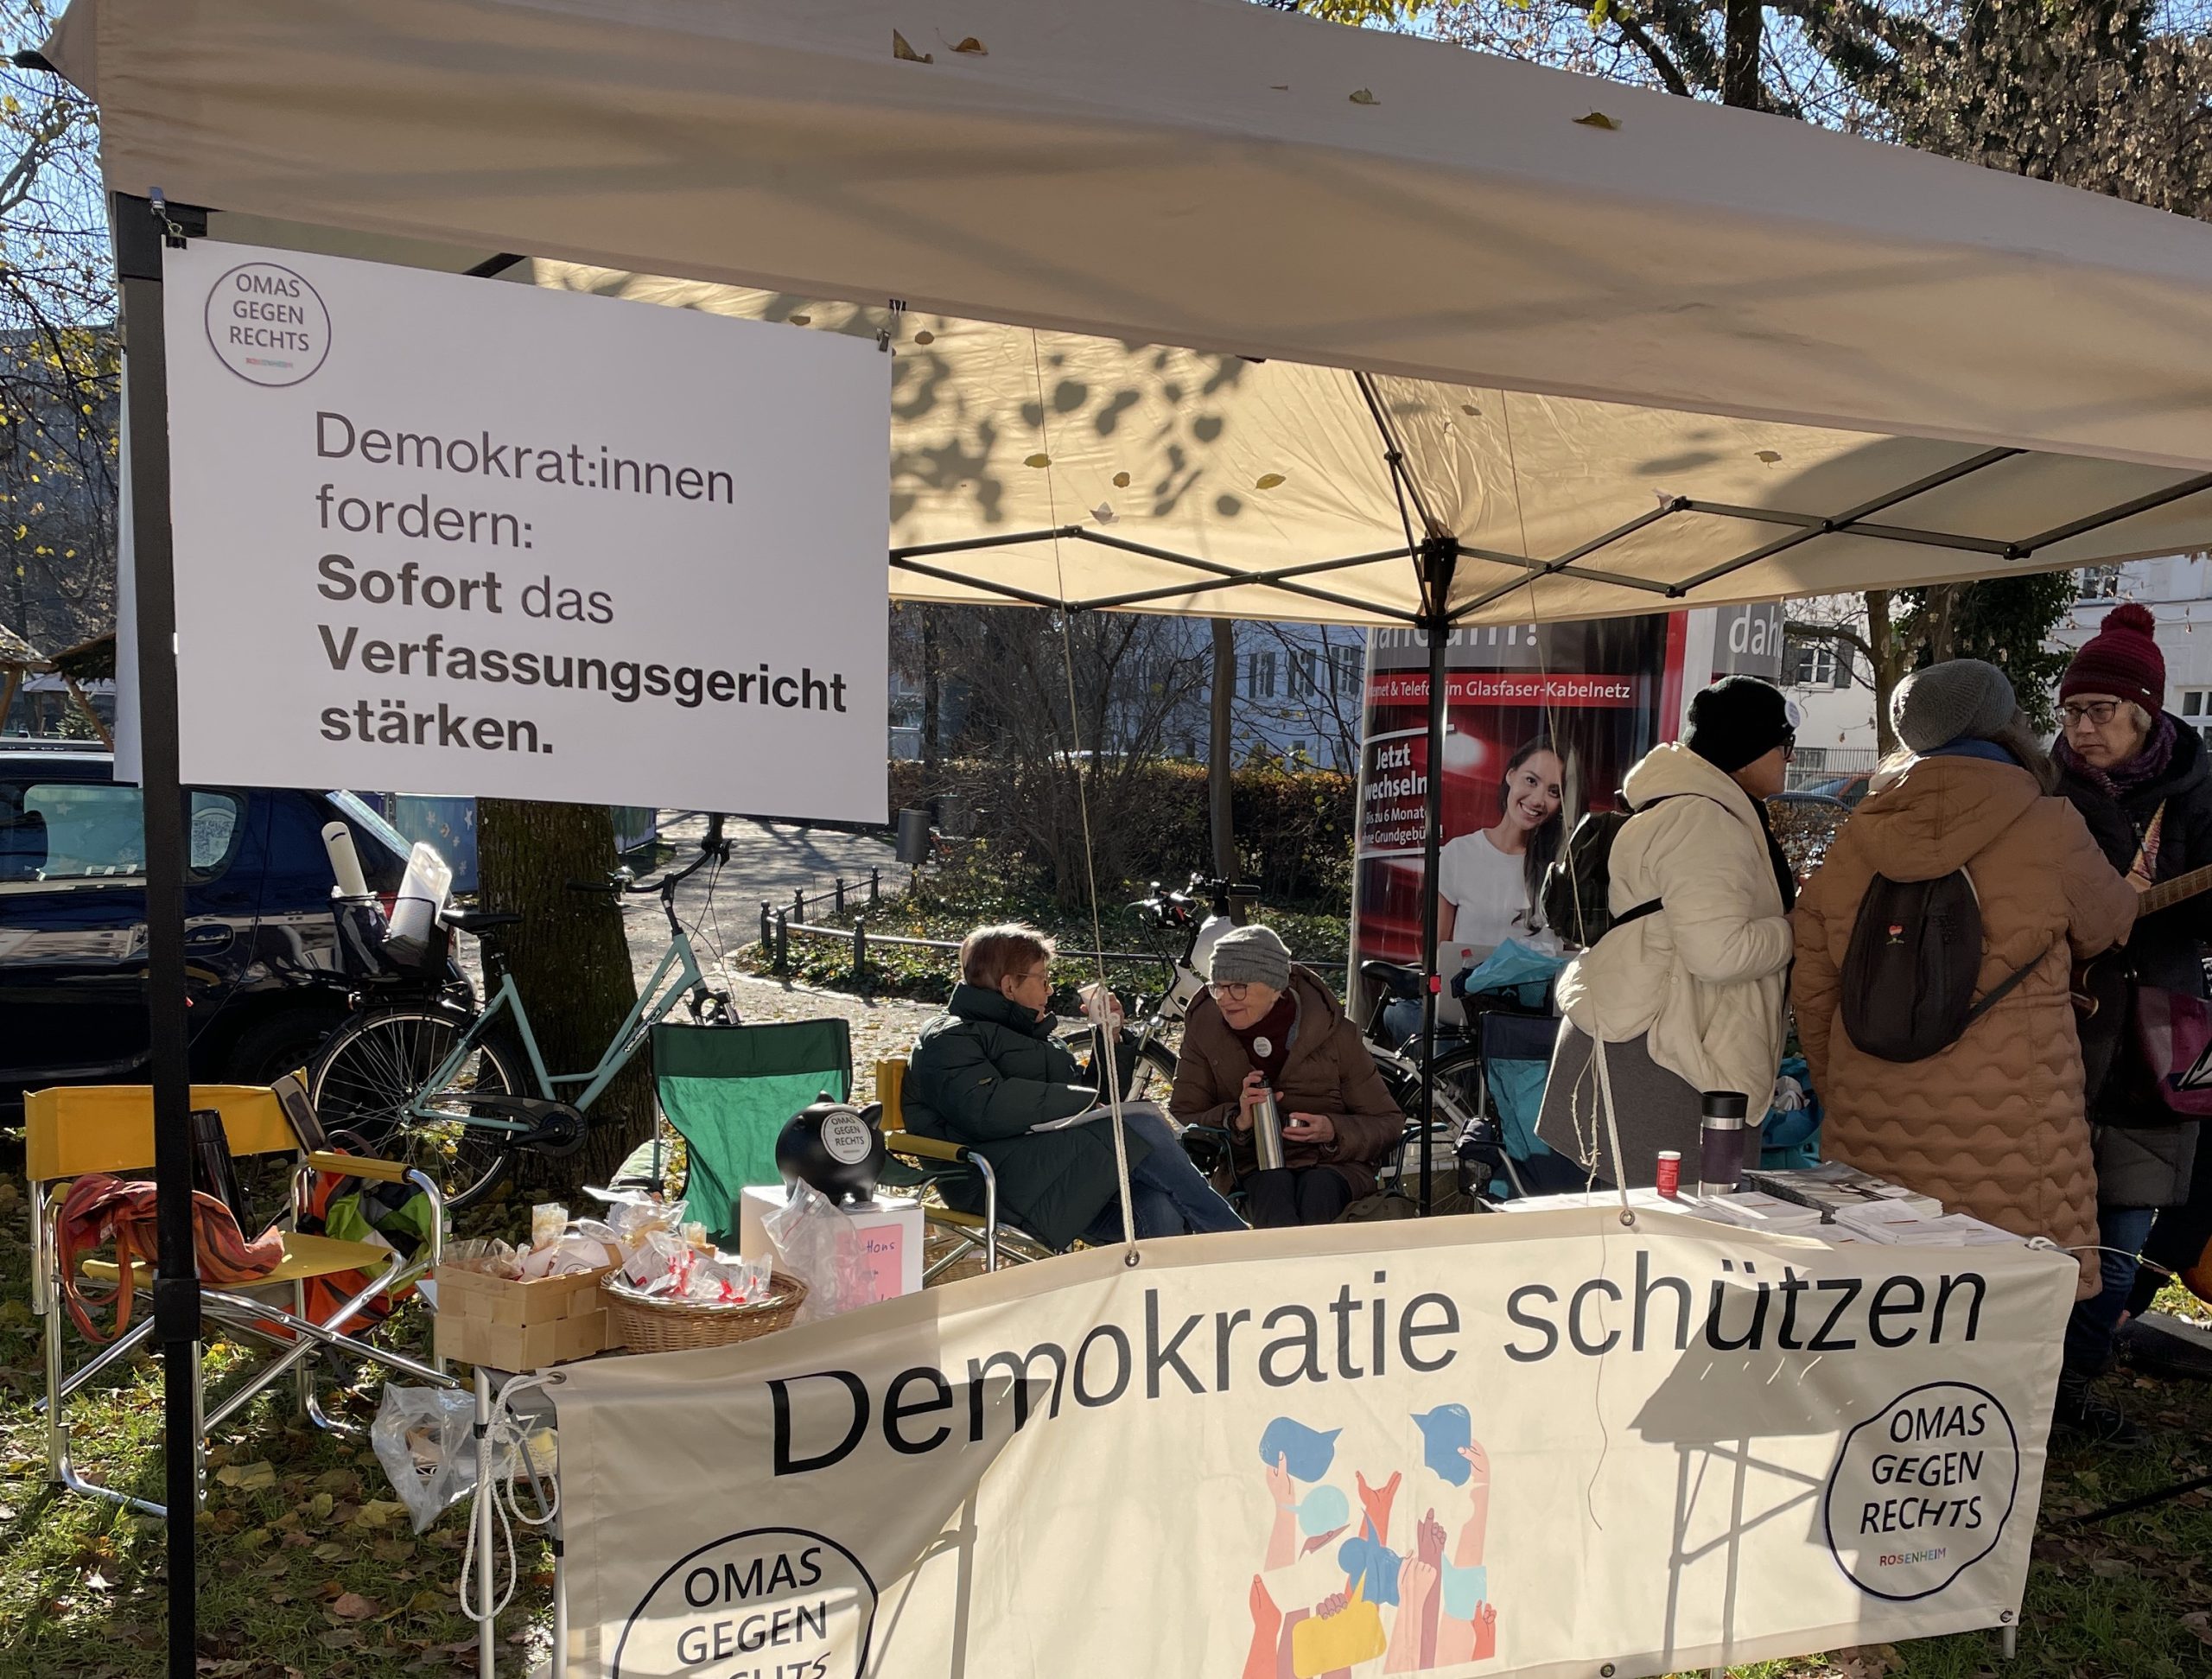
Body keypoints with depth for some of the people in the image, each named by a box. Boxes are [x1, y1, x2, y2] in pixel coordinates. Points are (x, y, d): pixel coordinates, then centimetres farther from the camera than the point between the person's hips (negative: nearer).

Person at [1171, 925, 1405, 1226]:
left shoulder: (1334, 1032, -1)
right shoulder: (1204, 1029, 3)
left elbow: (1388, 1123, 3)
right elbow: (1181, 1121, -1)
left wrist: (1334, 1132, -17)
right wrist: (1237, 1121, -19)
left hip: (1334, 1165, 0)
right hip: (1254, 1169, 1)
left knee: (1318, 1188, -35)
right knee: (1275, 1187, -34)